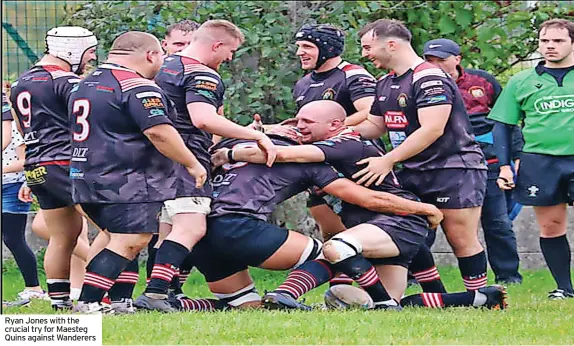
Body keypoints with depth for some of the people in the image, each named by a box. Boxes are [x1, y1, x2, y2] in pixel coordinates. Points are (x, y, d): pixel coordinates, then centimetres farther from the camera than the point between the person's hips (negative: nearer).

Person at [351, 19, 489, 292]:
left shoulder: (429, 78, -16)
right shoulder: (386, 83, 14)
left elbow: (432, 129, -23)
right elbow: (375, 125, 24)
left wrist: (388, 161, -23)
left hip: (455, 169, -9)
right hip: (413, 174, 9)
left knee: (462, 239, -7)